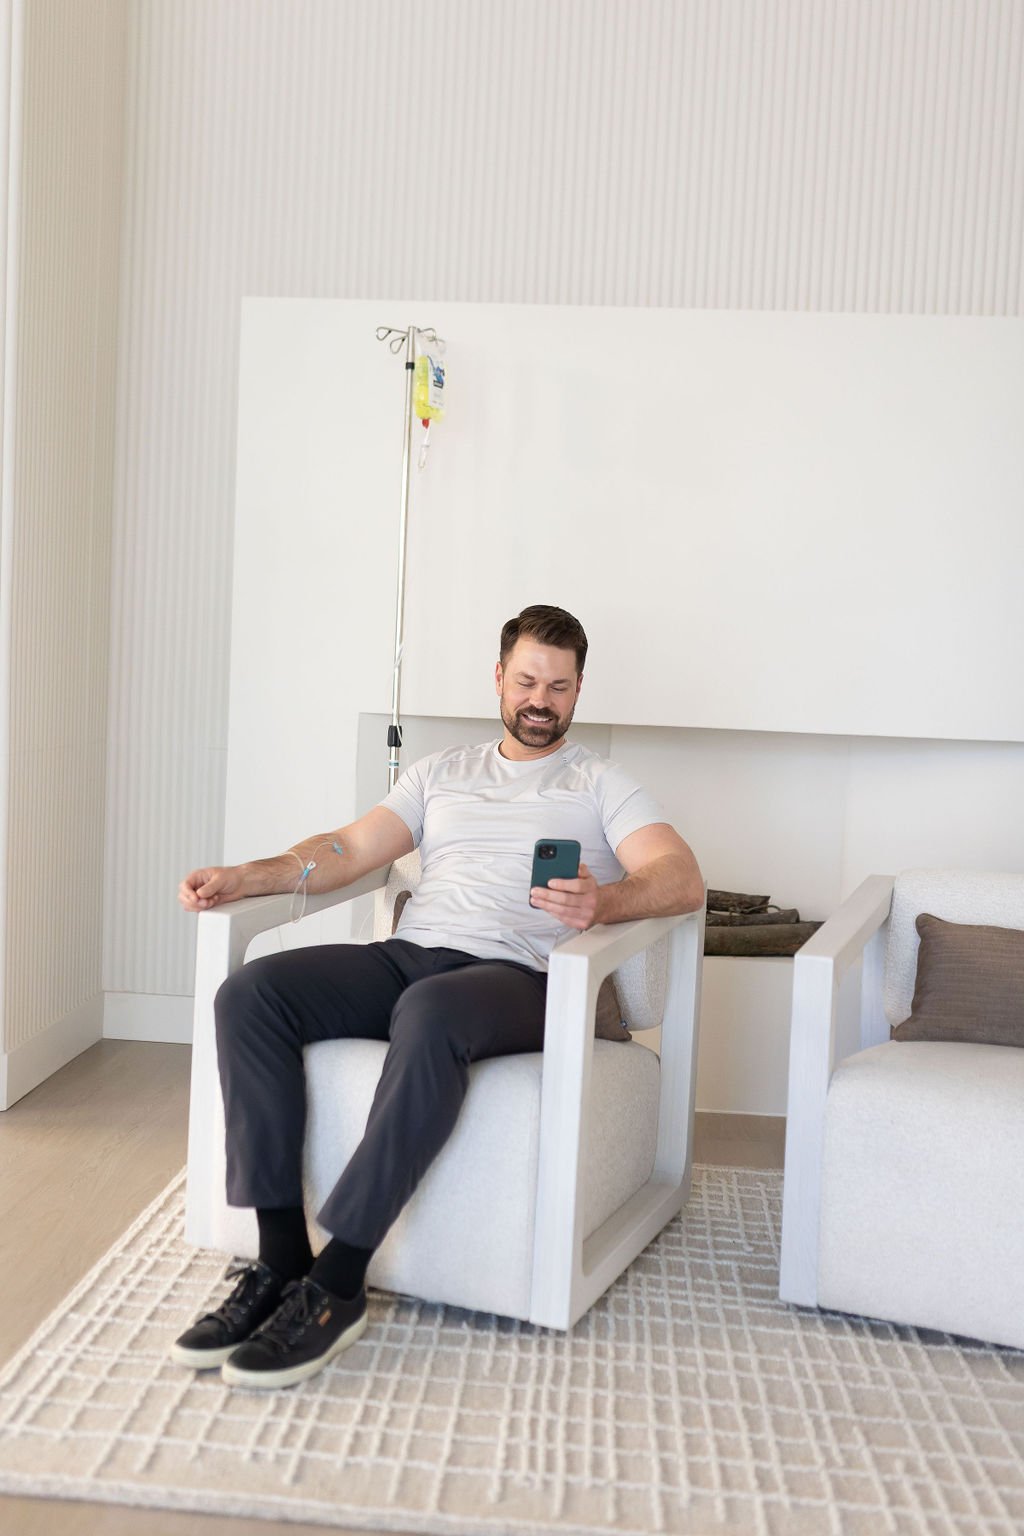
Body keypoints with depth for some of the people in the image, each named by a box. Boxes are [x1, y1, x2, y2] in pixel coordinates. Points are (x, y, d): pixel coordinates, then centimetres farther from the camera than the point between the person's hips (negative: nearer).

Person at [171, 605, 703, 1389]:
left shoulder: (601, 783, 14)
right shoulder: (442, 771, 26)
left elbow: (683, 879, -2)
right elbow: (350, 849, 17)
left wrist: (603, 902, -25)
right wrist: (246, 876, 0)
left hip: (515, 977, -4)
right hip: (406, 955, 5)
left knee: (430, 1011, -40)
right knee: (250, 993, -22)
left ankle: (337, 1285, -31)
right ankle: (280, 1261, -19)